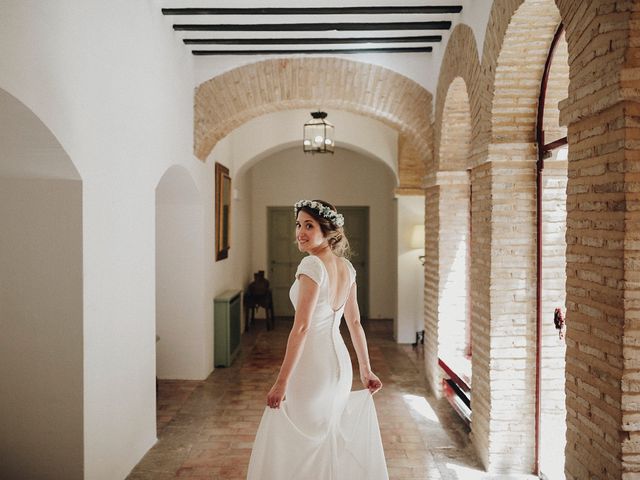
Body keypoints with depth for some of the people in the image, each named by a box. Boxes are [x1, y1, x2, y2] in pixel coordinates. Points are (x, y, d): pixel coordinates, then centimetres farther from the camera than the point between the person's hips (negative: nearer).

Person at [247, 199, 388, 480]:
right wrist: (366, 370, 17)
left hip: (311, 367, -8)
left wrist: (281, 382, -20)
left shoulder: (312, 265, -17)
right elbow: (355, 323, 11)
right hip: (339, 362, 8)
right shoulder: (346, 267, 6)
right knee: (333, 442, 21)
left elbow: (301, 327, -22)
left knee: (299, 443, 6)